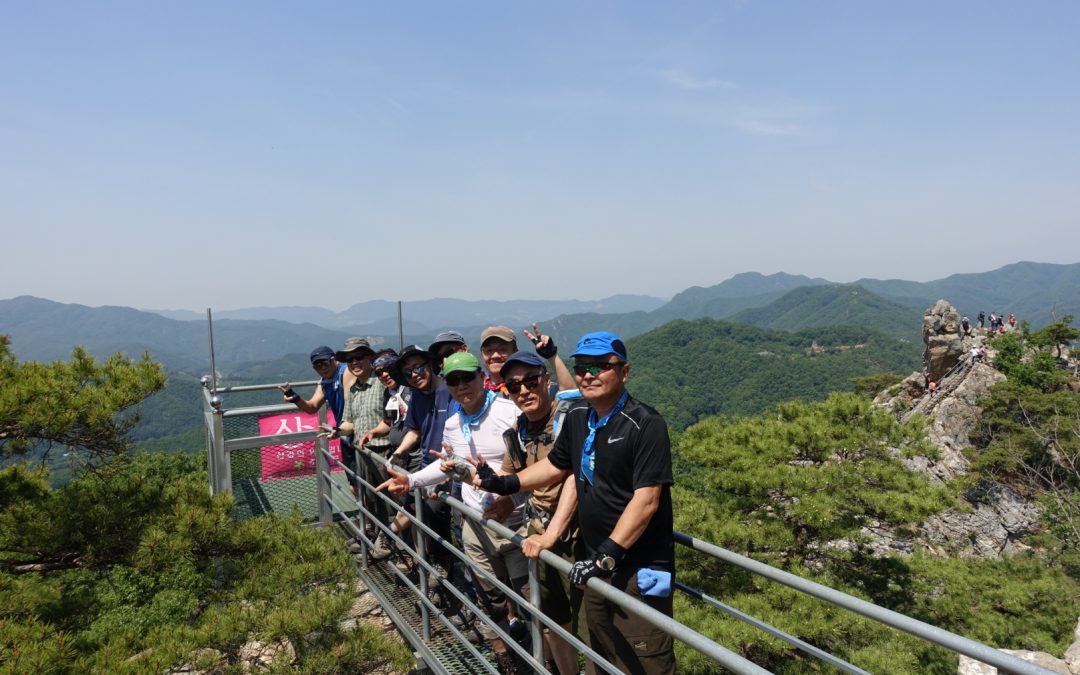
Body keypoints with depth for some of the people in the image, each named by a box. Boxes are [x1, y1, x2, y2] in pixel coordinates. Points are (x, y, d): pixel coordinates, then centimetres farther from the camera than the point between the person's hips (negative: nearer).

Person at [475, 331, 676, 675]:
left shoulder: (646, 425, -17)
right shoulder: (577, 416, 5)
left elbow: (646, 501, -22)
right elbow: (556, 465, 20)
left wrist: (607, 555, -25)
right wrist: (504, 484, 11)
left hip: (640, 571, -7)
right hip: (598, 564, 7)